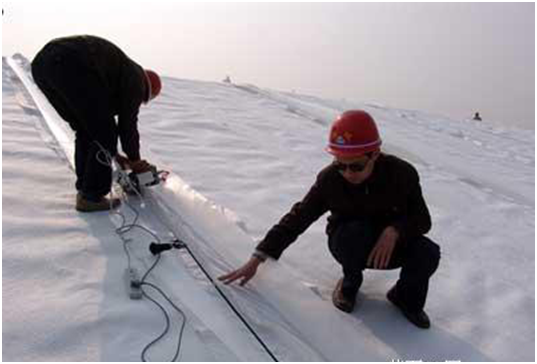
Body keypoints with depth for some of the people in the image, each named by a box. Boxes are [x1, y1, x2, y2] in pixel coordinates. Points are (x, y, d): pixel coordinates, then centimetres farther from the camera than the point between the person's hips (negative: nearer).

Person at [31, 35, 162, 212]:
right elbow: (127, 125, 10)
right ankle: (91, 197, 9)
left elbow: (101, 117, 39)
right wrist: (135, 161, 24)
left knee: (85, 130, 21)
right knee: (104, 133, 4)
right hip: (71, 66, -10)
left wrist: (114, 154, 43)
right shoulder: (135, 79, 13)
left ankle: (85, 189, 26)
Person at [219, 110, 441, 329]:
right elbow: (298, 218, -17)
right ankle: (350, 283, -2)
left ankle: (407, 297, 6)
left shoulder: (402, 173, -21)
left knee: (428, 253, -27)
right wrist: (257, 259, -21)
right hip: (348, 245, -1)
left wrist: (394, 230, -33)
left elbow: (422, 219, -10)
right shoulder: (329, 179, -22)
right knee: (356, 232, -36)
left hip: (392, 243, 2)